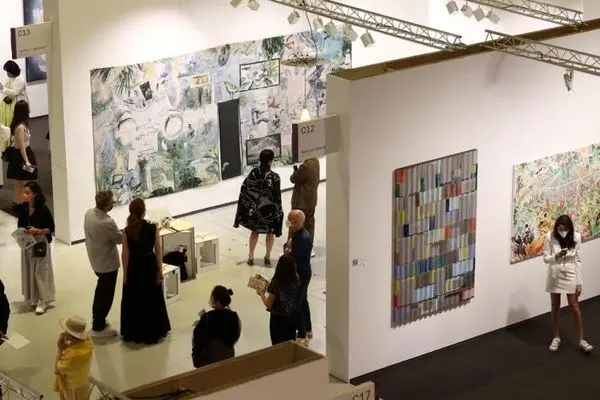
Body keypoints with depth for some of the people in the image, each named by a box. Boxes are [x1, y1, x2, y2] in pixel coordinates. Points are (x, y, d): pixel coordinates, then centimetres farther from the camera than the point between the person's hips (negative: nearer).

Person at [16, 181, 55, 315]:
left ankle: (43, 300, 11)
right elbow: (20, 225, 10)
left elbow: (51, 228, -10)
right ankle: (33, 298, 25)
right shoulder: (22, 209, -2)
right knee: (29, 271, 11)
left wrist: (38, 231, -24)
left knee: (41, 271, 1)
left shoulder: (43, 209, -16)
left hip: (40, 244, -5)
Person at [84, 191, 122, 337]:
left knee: (101, 290, 25)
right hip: (108, 263, -8)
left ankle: (97, 321, 38)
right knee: (106, 295, 7)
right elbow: (120, 239, -17)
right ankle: (98, 327, 16)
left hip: (95, 259, 8)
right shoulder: (107, 223, -32)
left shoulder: (89, 213, -7)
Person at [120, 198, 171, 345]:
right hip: (149, 266, 0)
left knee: (134, 300, 15)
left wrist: (125, 273, 3)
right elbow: (158, 251, -9)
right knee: (152, 299, 16)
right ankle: (153, 332, 25)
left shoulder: (127, 231, -14)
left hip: (134, 268, 0)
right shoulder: (152, 228, -15)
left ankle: (134, 333, 23)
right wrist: (160, 270, 2)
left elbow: (125, 254, -8)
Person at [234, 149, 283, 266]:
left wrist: (248, 206, 5)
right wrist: (278, 212, -6)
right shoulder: (274, 177, -22)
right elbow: (277, 197, -18)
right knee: (270, 232, 19)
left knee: (254, 231, 21)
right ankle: (267, 257, 25)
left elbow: (244, 191, -6)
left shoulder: (253, 173, -11)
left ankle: (250, 256, 22)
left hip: (254, 208, 3)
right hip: (269, 210, -3)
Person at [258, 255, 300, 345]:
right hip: (293, 317, 5)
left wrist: (261, 294, -1)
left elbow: (269, 305, -17)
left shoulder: (275, 283, -25)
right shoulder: (297, 279, -11)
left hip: (278, 318, -5)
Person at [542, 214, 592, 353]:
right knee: (555, 308, 11)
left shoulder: (576, 237, -9)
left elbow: (577, 261, -4)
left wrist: (579, 282, -4)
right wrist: (557, 255, -30)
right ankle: (556, 338, 26)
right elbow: (546, 258, -8)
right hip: (555, 275, 0)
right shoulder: (550, 237, -12)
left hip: (570, 276, 0)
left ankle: (581, 340, 13)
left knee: (575, 308, 2)